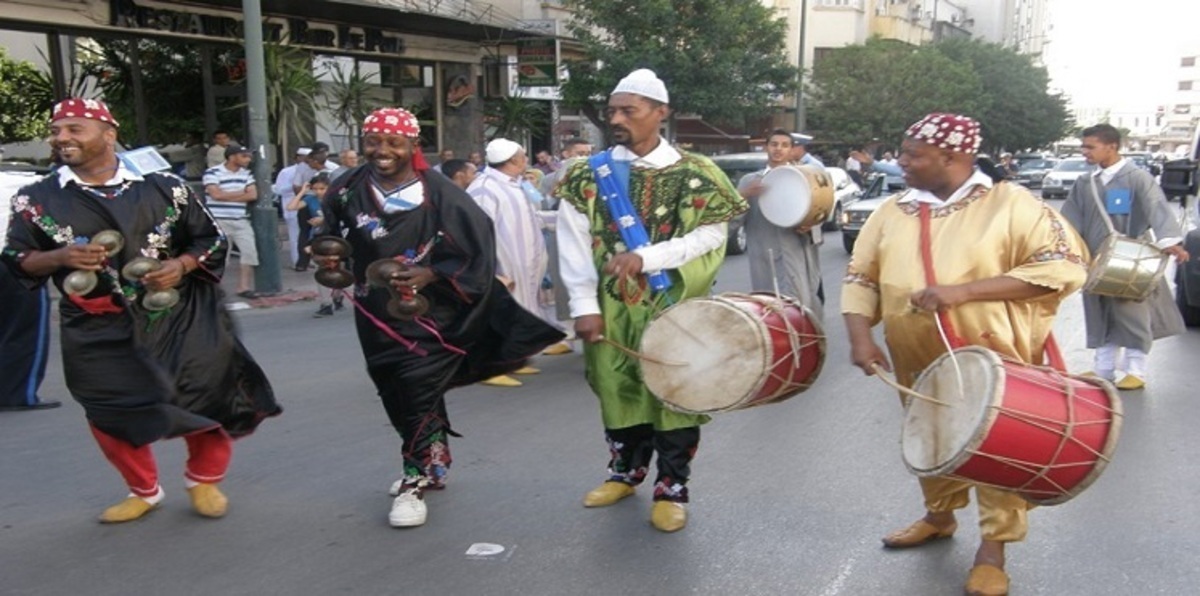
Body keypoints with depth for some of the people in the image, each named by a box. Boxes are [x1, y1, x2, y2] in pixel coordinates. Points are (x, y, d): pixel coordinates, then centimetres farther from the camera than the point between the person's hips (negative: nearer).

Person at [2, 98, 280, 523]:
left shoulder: (162, 187, -1)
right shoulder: (36, 200, 1)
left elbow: (211, 239, 5)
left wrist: (181, 265, -14)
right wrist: (60, 257, -14)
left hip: (180, 318, -1)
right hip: (98, 330, 1)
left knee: (207, 399, 0)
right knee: (113, 415, 7)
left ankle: (203, 479, 28)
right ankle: (144, 491, 35)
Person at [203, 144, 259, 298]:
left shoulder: (247, 174, 10)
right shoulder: (212, 173, -7)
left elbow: (253, 195, 0)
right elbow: (216, 194, -17)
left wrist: (227, 196, -7)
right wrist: (241, 192, -5)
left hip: (241, 221, 5)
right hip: (218, 221, -5)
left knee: (249, 251, -4)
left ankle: (244, 287, 3)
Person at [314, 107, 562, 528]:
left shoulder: (440, 195, -14)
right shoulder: (347, 191, 1)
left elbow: (476, 249, -12)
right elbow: (333, 237, 16)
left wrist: (430, 275, -23)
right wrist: (330, 259, -5)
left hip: (428, 315, -6)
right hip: (376, 315, 6)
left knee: (419, 393, -8)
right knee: (395, 396, 16)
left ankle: (416, 480, 9)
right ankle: (433, 463, 37)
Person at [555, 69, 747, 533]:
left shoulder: (695, 175, -3)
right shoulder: (589, 175, 2)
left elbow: (710, 238, -9)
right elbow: (574, 246, -2)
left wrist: (645, 257, -21)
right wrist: (584, 307, -10)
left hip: (675, 308, -2)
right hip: (612, 307, 2)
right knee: (618, 390, 13)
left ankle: (672, 489, 19)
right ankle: (626, 471, 35)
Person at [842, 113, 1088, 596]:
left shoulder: (1008, 203, -11)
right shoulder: (892, 212, 3)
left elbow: (1064, 265, -17)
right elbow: (860, 277, 6)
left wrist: (963, 290, -25)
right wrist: (860, 336, -13)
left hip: (994, 362, -4)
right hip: (919, 364, 5)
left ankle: (993, 549, 22)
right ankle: (939, 516, 43)